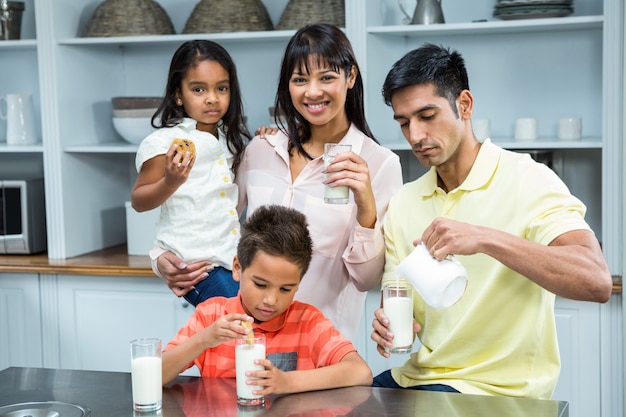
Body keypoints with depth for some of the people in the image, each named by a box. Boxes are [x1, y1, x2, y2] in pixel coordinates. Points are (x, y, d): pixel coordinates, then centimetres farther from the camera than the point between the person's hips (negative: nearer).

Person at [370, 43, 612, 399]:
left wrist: (485, 238, -34)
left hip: (498, 391, -6)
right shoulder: (403, 204, 7)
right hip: (418, 376, 6)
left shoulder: (528, 180, -12)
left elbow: (597, 282, -25)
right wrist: (390, 323, -12)